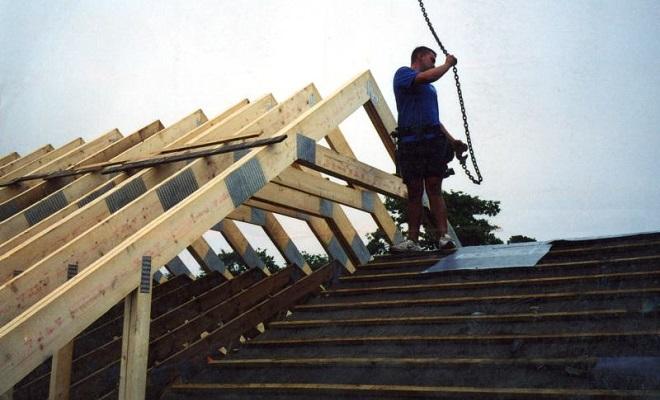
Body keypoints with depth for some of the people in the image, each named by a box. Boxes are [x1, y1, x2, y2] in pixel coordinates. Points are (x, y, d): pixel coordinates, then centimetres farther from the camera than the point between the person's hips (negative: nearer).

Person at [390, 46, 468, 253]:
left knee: (434, 189, -6)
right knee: (414, 192, -5)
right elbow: (428, 77, -10)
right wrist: (448, 64, 6)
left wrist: (452, 141, 21)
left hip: (434, 140, 4)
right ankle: (412, 241, -4)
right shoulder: (403, 73, 9)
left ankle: (444, 236, -15)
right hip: (410, 141, -4)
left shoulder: (430, 88, 30)